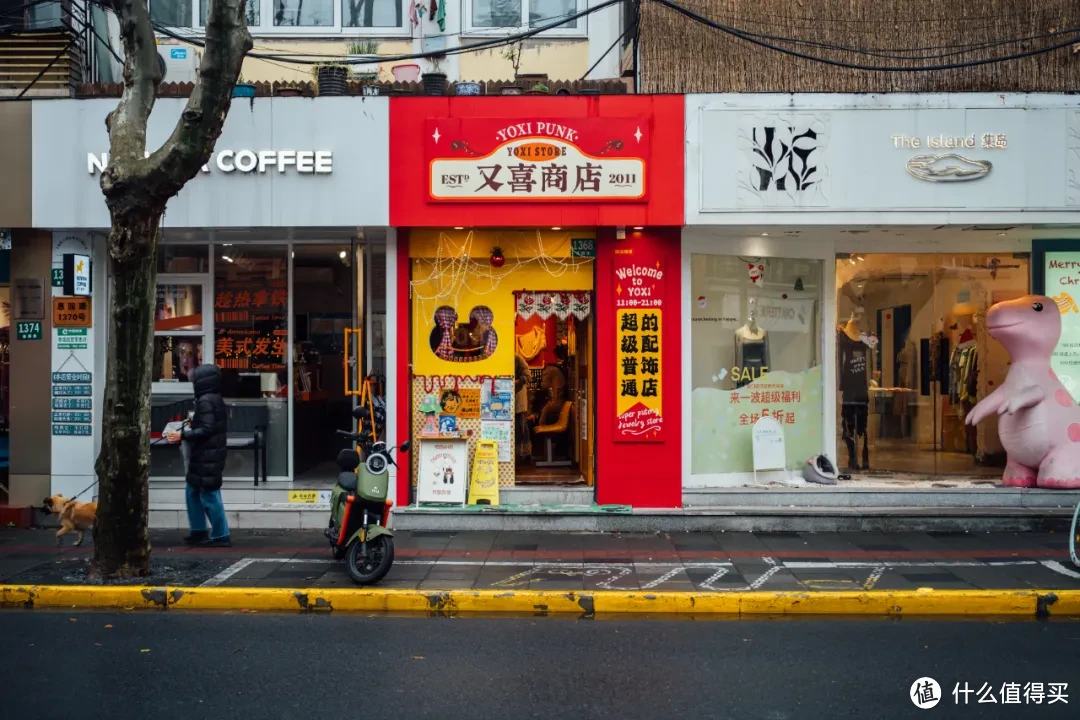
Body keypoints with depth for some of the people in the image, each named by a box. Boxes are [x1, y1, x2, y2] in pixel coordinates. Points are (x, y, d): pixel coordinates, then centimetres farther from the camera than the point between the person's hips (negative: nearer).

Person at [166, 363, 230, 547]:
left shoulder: (205, 401, -15)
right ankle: (199, 531, 24)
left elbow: (206, 430, -23)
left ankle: (220, 536, 0)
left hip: (206, 457, -10)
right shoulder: (215, 400, 15)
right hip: (209, 455, 10)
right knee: (193, 492, 18)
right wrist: (192, 425, 21)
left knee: (209, 496, -5)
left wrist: (182, 436, -21)